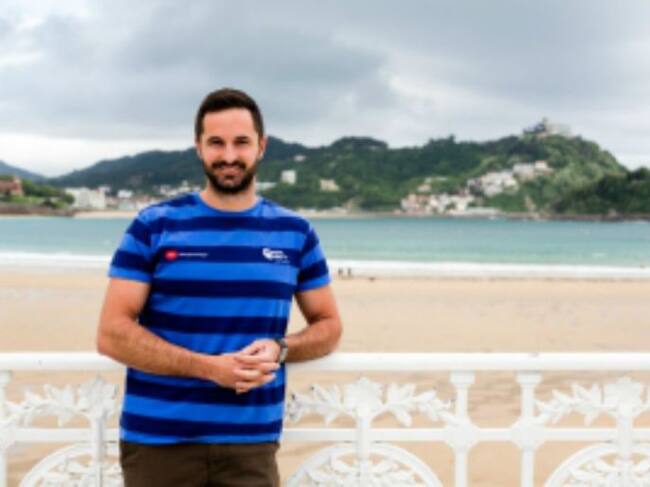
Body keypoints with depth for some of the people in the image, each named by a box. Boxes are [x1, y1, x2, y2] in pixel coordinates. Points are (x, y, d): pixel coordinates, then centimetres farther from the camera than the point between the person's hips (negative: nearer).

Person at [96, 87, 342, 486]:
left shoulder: (295, 233, 6)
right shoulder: (154, 226, -1)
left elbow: (329, 326, 12)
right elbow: (112, 333, -7)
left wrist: (280, 348, -9)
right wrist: (210, 368, -17)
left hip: (251, 444, 2)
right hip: (157, 441, -1)